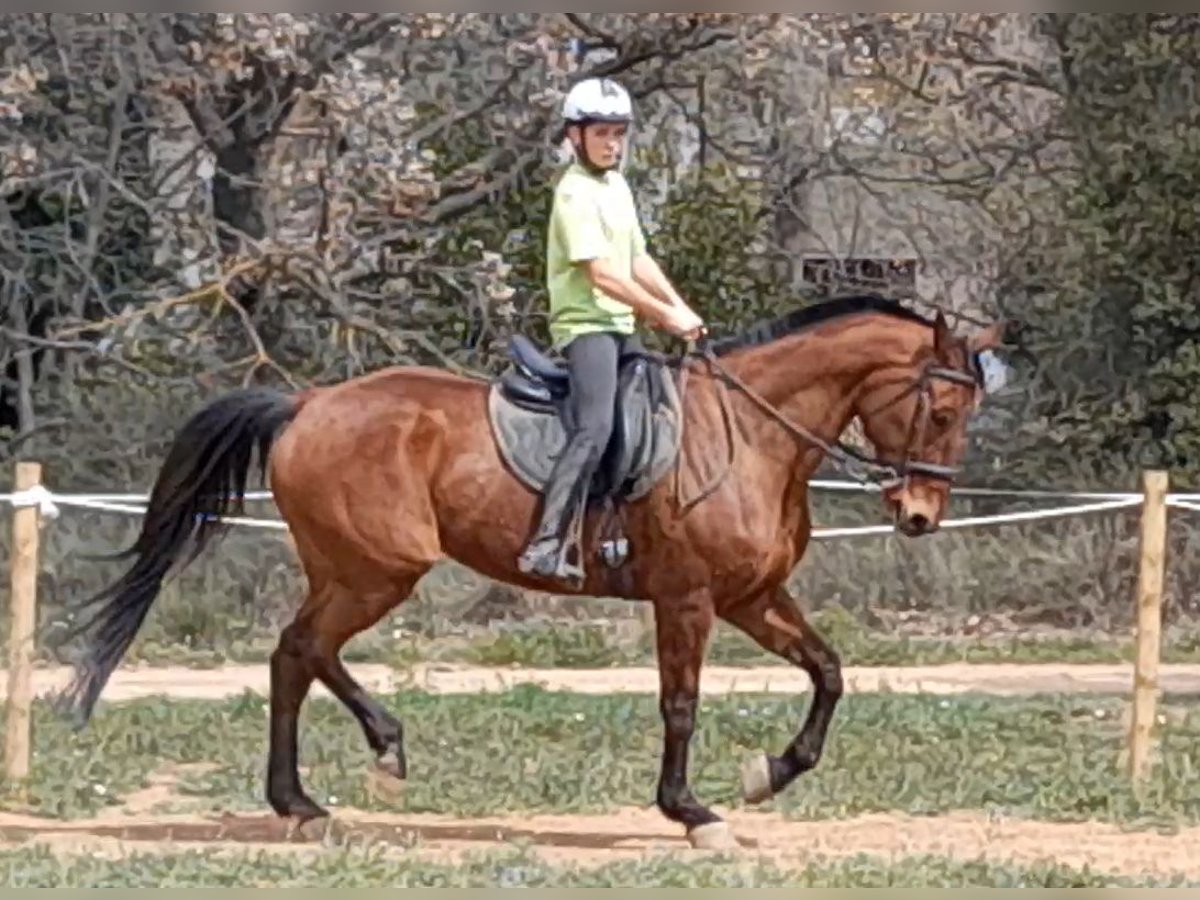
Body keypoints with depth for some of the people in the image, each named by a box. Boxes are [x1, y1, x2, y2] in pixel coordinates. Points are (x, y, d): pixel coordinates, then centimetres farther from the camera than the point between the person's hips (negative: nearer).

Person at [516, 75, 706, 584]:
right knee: (594, 428, -25)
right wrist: (666, 315, -17)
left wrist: (680, 307, 7)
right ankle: (546, 546, -32)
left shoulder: (617, 186, 16)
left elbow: (638, 261, 20)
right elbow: (602, 275, -20)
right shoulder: (577, 193, -13)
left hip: (621, 325, 10)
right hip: (586, 325, -10)